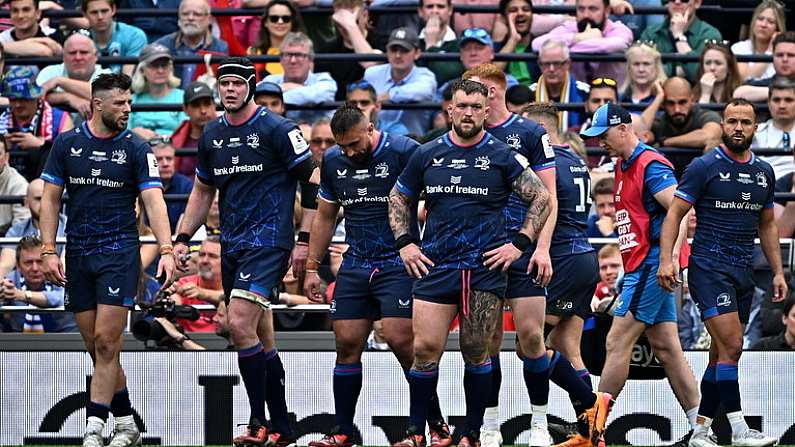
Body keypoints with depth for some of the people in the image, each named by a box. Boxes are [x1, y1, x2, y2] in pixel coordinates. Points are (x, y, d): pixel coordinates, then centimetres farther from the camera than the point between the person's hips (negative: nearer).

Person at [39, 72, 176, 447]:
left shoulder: (136, 149, -1)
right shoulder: (67, 144, 5)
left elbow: (154, 201, -8)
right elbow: (50, 199, 7)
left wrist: (166, 251, -21)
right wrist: (48, 251, -2)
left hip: (119, 251, -3)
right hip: (78, 254, 3)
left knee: (106, 340, -12)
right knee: (96, 345, 4)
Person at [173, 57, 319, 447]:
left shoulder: (277, 130, -7)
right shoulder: (212, 135, 12)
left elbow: (312, 180, -6)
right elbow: (203, 190, 24)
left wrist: (304, 240, -11)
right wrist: (182, 239, 16)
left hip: (268, 242, -7)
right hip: (231, 245, 7)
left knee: (240, 326, -19)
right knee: (262, 339, 10)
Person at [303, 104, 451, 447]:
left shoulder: (403, 152, -10)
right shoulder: (333, 161, 8)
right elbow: (324, 217, 19)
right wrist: (312, 268, 16)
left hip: (398, 264, -6)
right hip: (355, 266, 6)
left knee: (400, 340, -16)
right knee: (347, 345, 2)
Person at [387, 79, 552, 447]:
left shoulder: (502, 156, 2)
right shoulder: (427, 155, 8)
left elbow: (541, 199, 6)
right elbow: (398, 199, 22)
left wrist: (519, 245, 0)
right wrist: (404, 243, 10)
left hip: (486, 267, -1)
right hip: (436, 265, 2)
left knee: (476, 353, 1)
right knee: (425, 349, -7)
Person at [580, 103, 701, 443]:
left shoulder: (651, 165, -13)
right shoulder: (623, 166, 17)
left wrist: (671, 258, -31)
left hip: (653, 264, -10)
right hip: (641, 266, 10)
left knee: (617, 343, -8)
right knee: (665, 347, 7)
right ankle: (699, 425, 6)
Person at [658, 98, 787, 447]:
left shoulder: (764, 173, 13)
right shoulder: (704, 167, -5)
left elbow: (766, 225, 22)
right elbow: (674, 213, -6)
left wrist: (777, 271, 17)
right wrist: (667, 258, -18)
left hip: (743, 274, 7)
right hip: (709, 269, -7)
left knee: (723, 354, 7)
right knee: (731, 346, -16)